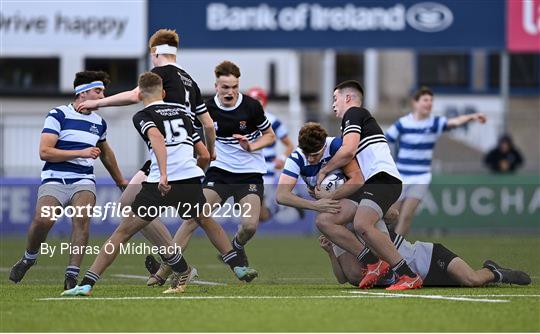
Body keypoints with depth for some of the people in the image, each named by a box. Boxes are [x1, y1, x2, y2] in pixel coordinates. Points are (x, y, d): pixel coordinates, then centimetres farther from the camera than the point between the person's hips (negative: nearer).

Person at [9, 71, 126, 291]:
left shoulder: (99, 123, 15)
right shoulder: (58, 115, -3)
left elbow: (105, 152, 35)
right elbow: (44, 152, -12)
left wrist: (120, 181, 46)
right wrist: (81, 152, -15)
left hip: (84, 181, 4)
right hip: (54, 180, -4)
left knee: (82, 217, -27)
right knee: (43, 220, -27)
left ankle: (72, 276, -23)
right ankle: (29, 258, 6)